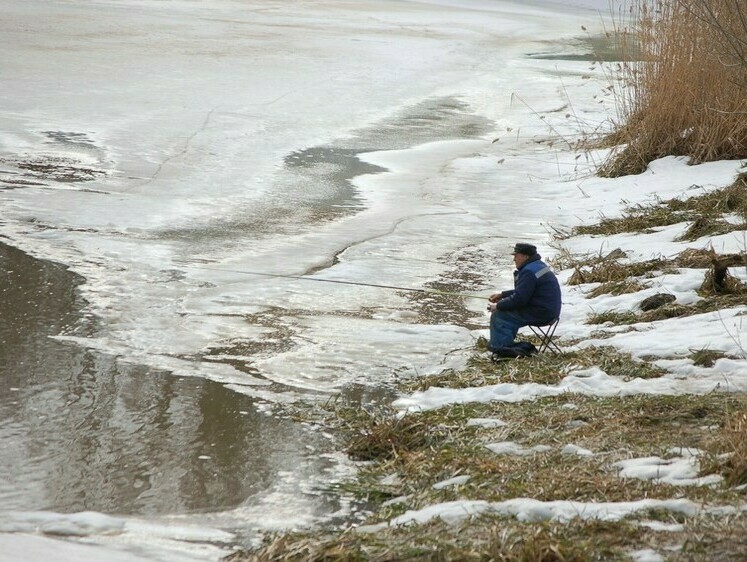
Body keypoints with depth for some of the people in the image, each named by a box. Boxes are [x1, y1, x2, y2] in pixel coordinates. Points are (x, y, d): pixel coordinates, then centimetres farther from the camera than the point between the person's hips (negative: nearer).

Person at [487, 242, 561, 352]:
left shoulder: (529, 272, -20)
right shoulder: (539, 265, 14)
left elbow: (518, 299, -22)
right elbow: (521, 291, 25)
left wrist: (497, 306, -9)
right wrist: (502, 294, 18)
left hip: (541, 314, -11)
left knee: (498, 315, -8)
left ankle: (499, 348, -2)